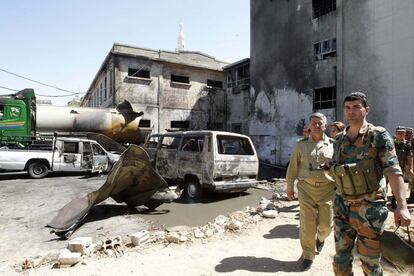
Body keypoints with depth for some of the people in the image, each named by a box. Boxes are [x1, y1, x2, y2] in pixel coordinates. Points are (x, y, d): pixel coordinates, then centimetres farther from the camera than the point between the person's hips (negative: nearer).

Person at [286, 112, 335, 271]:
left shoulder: (333, 145, 3)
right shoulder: (301, 145, 3)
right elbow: (293, 167, 6)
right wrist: (289, 187, 6)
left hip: (327, 189, 1)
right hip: (306, 188, 0)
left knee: (326, 224, 7)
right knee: (307, 225, 2)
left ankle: (321, 237, 43)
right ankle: (307, 255, 20)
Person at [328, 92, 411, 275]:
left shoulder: (378, 136, -8)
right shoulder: (339, 140, 7)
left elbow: (392, 170, -17)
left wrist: (402, 205, -25)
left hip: (369, 208, -4)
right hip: (342, 206, 4)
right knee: (341, 257, 13)